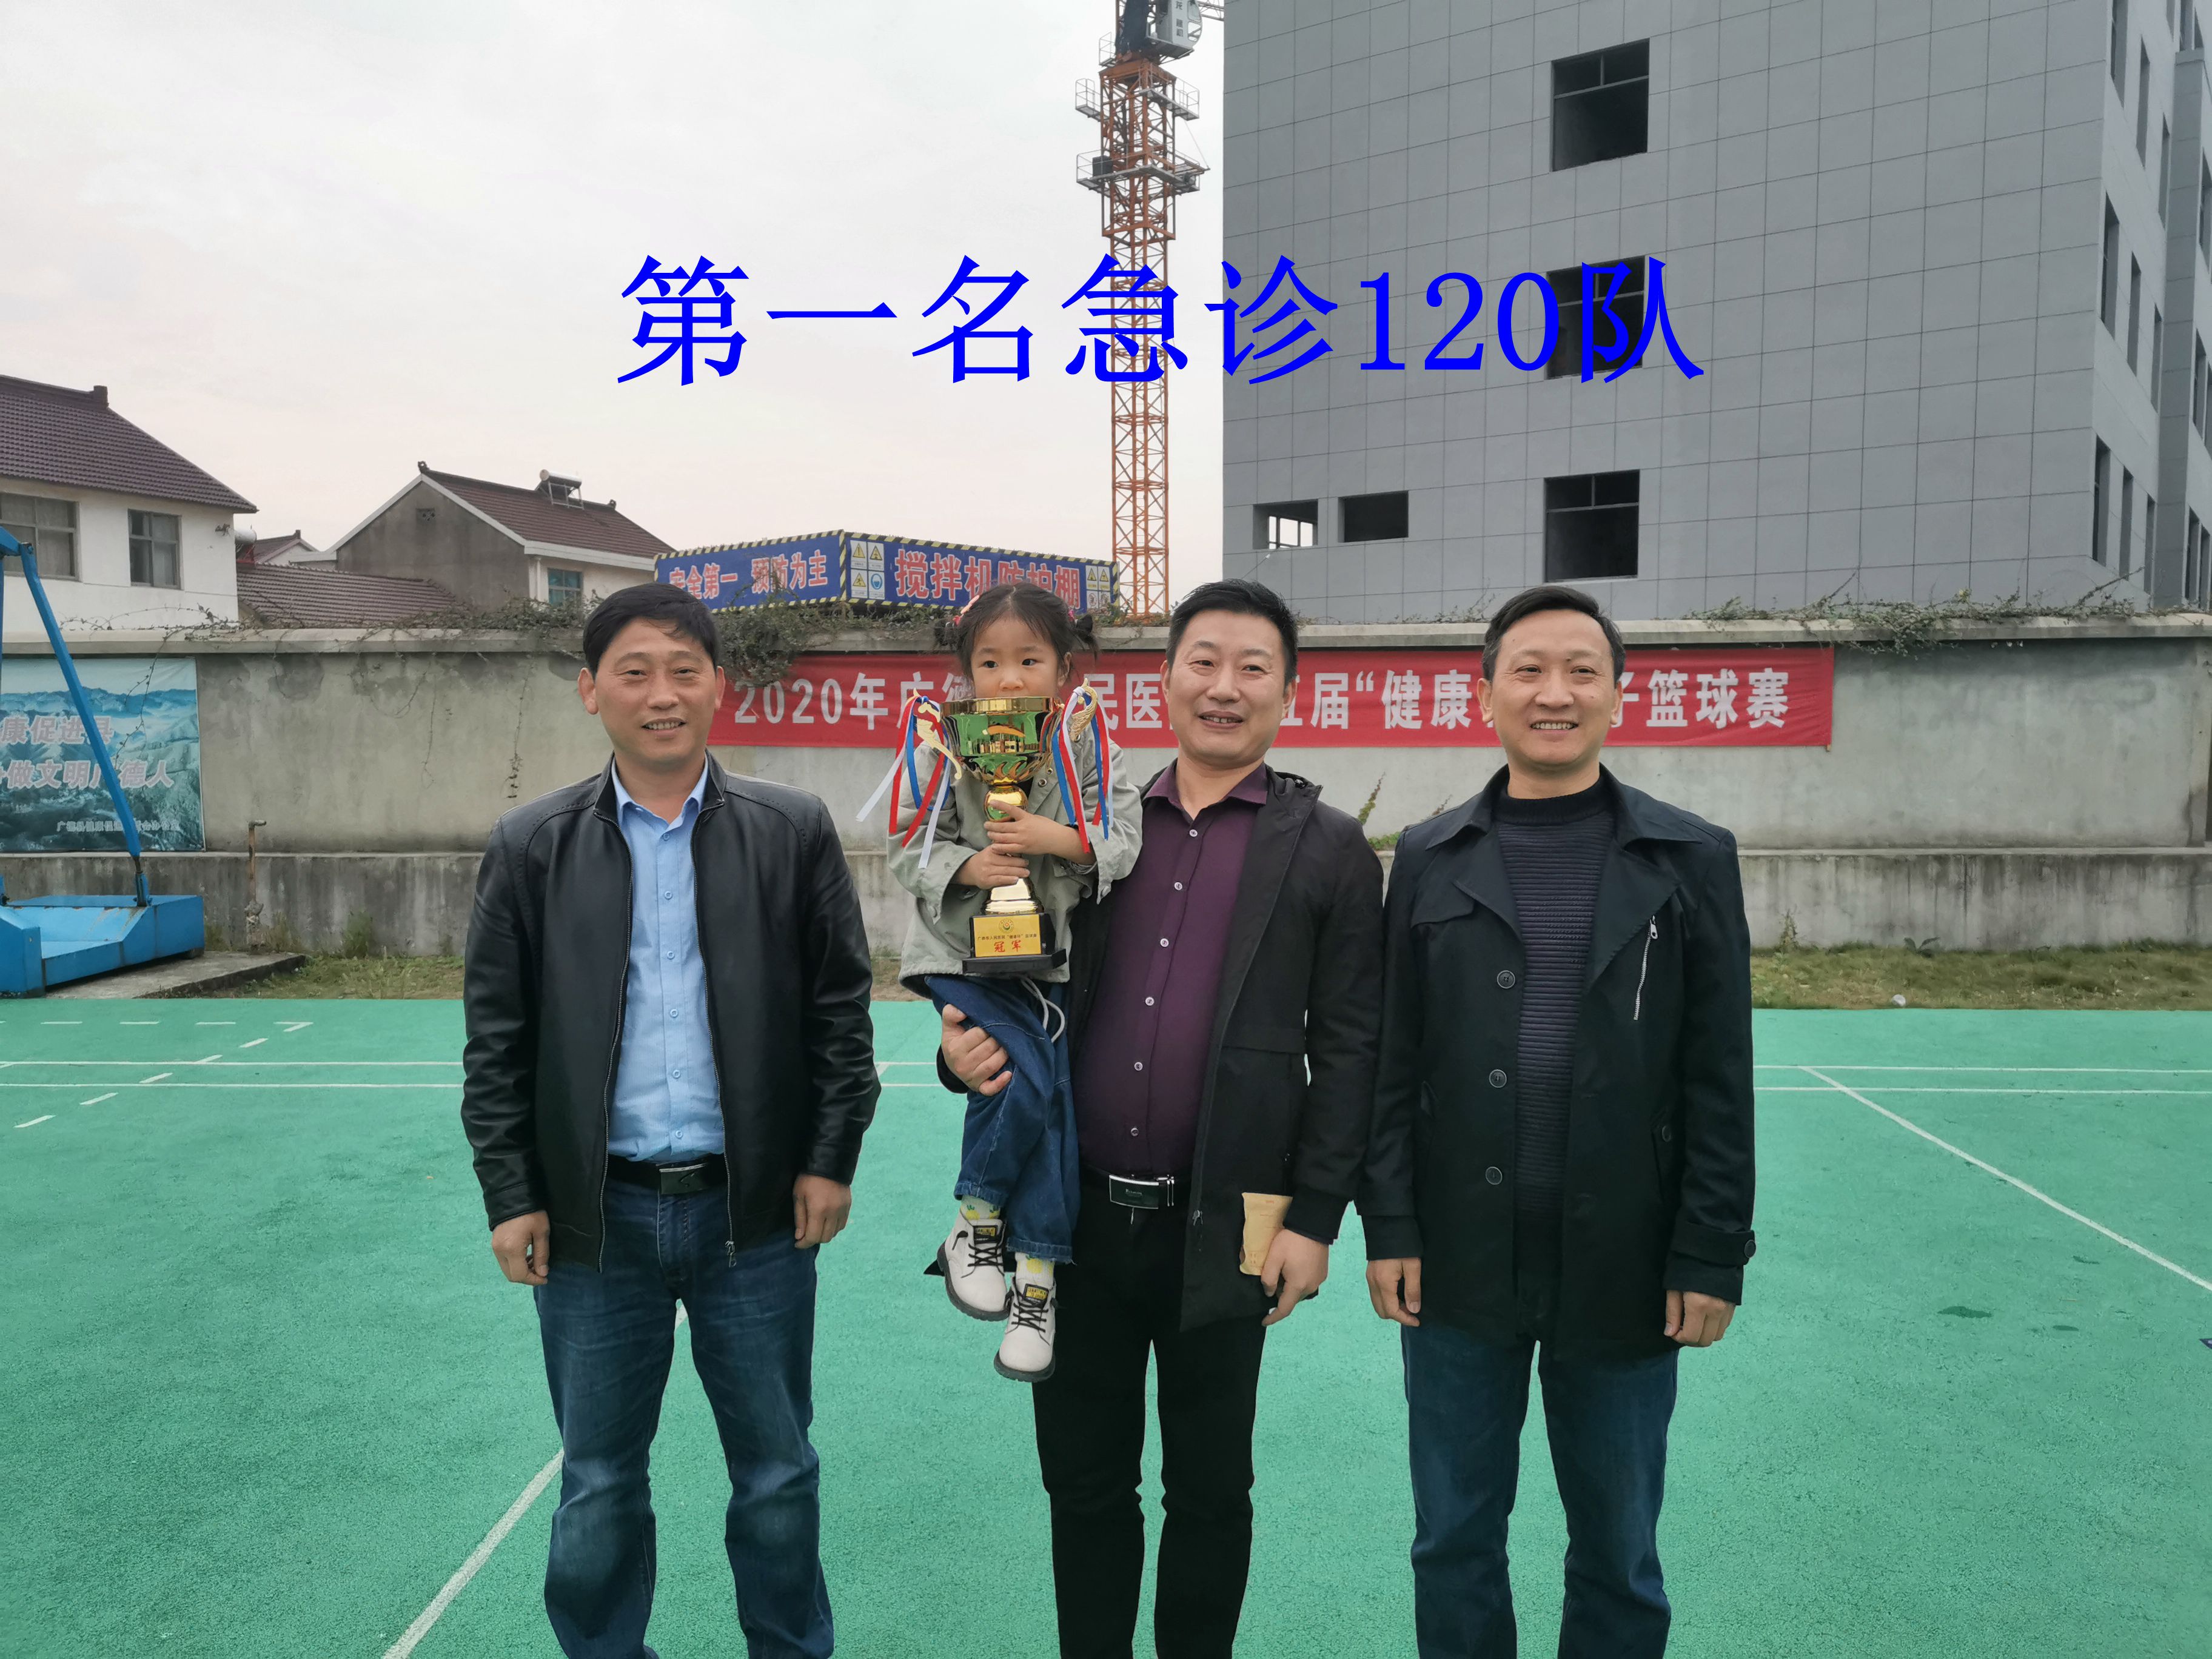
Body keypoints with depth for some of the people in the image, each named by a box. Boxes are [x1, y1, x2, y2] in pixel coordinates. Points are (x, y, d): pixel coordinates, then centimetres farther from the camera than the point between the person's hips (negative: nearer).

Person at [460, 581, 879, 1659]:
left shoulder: (794, 833, -2)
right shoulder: (531, 848, 0)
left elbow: (841, 1007, 0)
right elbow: (495, 1038, 2)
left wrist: (831, 1159, -4)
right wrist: (510, 1197, -1)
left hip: (757, 1212, 0)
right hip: (595, 1219, 1)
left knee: (777, 1474, 15)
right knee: (597, 1487, 16)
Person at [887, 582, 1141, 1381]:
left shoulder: (1088, 745, -6)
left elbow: (1126, 838, -7)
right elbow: (910, 848, -3)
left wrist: (1060, 840, -23)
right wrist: (967, 867, -20)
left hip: (1057, 956, 3)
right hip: (967, 954, -2)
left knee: (1057, 1112, 3)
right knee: (1022, 1076, -22)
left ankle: (1035, 1285, 19)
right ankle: (975, 1224, 6)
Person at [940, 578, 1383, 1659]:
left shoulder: (1330, 850, -2)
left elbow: (1348, 1049, -3)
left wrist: (1312, 1221, -7)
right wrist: (970, 1046, -9)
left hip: (1221, 1230, -3)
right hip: (1082, 1215, 3)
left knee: (1209, 1492, 15)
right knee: (1083, 1481, 17)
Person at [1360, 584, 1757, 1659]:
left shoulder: (1692, 860, 0)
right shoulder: (1429, 861, 2)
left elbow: (1719, 1080, -1)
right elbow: (1391, 1065, 2)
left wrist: (1711, 1258, -4)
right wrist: (1389, 1230, -3)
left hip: (1622, 1273, 0)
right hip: (1460, 1268, 1)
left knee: (1619, 1554, 16)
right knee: (1454, 1541, 14)